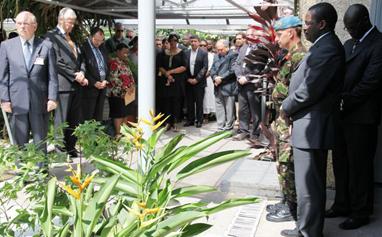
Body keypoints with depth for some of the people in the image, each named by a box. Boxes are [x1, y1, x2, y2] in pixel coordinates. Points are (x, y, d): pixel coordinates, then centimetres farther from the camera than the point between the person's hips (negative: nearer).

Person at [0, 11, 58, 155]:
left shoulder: (46, 46, 4)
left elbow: (52, 75, 2)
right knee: (20, 144, 7)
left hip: (40, 102, 0)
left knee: (40, 143, 7)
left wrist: (52, 98, -5)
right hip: (17, 103, 1)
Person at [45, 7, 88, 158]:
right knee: (61, 121, -3)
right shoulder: (52, 36, -3)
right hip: (63, 84, -7)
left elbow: (80, 59, 20)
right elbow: (57, 62, -12)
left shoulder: (73, 38, 21)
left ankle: (71, 149, 17)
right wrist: (75, 76, -13)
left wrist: (81, 73, 1)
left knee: (75, 121, 8)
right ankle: (60, 151, 4)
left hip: (76, 85, 7)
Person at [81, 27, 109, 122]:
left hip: (102, 86, 7)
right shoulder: (83, 47, -9)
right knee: (87, 118, -3)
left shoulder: (102, 48, 13)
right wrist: (94, 83, -14)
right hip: (90, 87, -6)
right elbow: (83, 69, -13)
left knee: (99, 117, 9)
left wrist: (105, 80, 3)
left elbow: (107, 66, 18)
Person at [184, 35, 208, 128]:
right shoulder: (186, 53, 7)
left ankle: (199, 120, 11)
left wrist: (197, 79, -12)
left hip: (199, 82, -3)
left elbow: (205, 68, -7)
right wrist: (188, 78, -4)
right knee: (189, 102, 7)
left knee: (199, 102, 2)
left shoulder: (203, 53, -1)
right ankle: (190, 120, 17)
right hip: (188, 81, 3)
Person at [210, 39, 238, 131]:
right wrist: (215, 77, -6)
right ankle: (220, 126, 15)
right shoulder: (216, 56, 19)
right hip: (218, 87, 7)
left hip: (228, 87, -7)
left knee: (229, 108, 0)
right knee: (219, 108, 9)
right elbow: (212, 69, 14)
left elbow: (232, 70, -12)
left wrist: (221, 78, -12)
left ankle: (228, 127, 9)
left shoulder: (233, 55, -5)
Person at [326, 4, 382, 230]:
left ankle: (360, 212, 19)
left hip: (361, 117, -7)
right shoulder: (349, 44, 15)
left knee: (359, 166, 4)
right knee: (340, 163, 15)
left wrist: (342, 103, -16)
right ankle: (342, 205, 29)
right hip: (341, 114, 8)